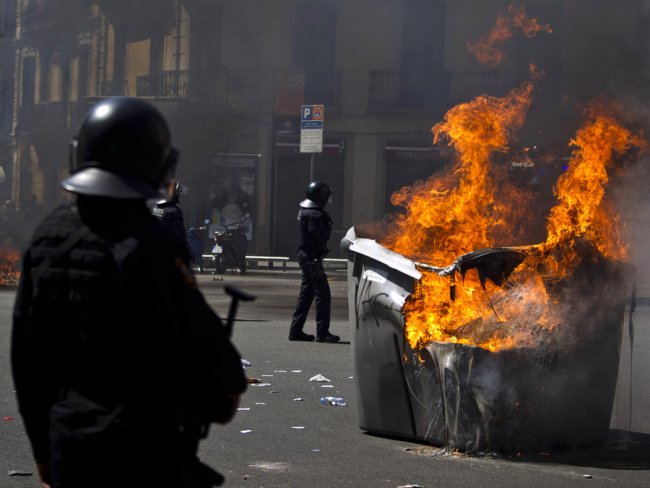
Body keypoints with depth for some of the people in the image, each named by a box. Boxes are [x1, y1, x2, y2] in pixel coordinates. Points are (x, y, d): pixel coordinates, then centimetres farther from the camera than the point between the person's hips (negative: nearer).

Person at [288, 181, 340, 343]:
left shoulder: (305, 211, 13)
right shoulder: (314, 215, -19)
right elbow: (321, 237, -21)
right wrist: (328, 226, -7)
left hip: (305, 255, 10)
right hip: (313, 257, -10)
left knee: (306, 293, 14)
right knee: (323, 294, -7)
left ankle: (296, 330, 17)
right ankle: (322, 332, -6)